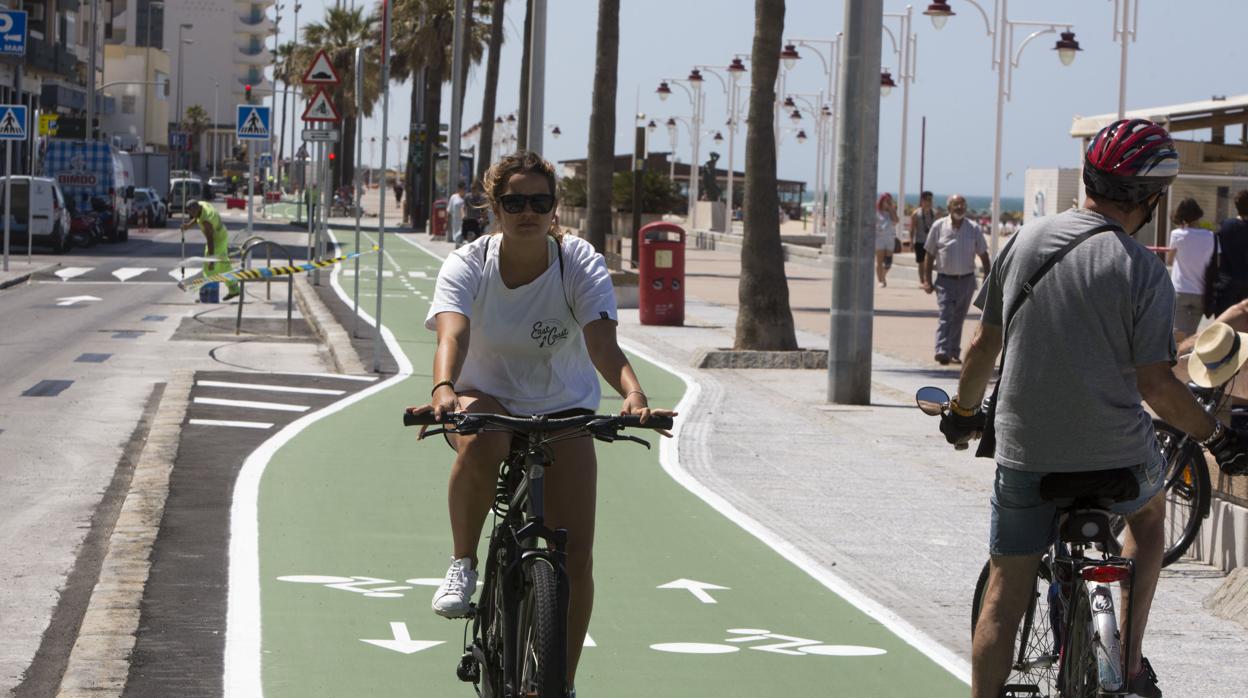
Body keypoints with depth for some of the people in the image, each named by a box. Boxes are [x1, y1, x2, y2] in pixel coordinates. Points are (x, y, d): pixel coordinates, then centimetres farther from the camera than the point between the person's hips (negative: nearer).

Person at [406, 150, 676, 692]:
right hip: (488, 398, -1)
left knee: (574, 556, -9)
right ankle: (463, 564, -16)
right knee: (479, 443, -40)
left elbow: (603, 342, -31)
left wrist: (633, 394, -52)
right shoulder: (468, 266, -17)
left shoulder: (580, 263, -17)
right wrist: (444, 391, -56)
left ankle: (564, 683, 7)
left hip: (562, 409, 1)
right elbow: (452, 333, -35)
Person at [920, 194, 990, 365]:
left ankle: (954, 352, 20)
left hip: (967, 280, 2)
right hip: (945, 280, -2)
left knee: (958, 318, 10)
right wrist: (927, 281, 0)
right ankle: (942, 351, -23)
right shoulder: (939, 227, -1)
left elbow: (983, 256, 8)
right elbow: (930, 255, 4)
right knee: (946, 315, -15)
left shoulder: (974, 229, 3)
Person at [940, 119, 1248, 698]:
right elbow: (1156, 385, -15)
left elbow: (984, 343, 6)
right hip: (1115, 455, -2)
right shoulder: (1141, 270, -14)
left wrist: (962, 412, 22)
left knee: (1004, 596, 11)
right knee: (1149, 510, 31)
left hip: (1024, 454, 2)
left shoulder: (1027, 239, -1)